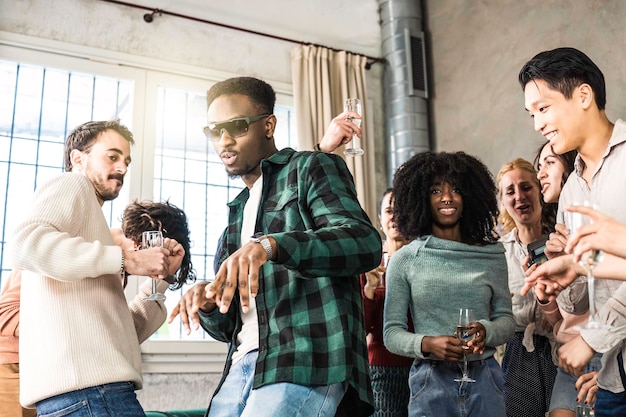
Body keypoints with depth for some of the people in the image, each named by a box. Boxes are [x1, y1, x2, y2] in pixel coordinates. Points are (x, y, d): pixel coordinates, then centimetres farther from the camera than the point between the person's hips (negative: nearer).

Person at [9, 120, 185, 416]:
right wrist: (128, 259, -17)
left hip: (94, 388, 9)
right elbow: (28, 244, -19)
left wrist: (160, 276, 12)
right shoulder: (71, 185, 6)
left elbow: (123, 329, 23)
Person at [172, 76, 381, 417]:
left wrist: (270, 245, -30)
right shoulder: (238, 211, 24)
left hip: (307, 364, -7)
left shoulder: (311, 168, 4)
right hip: (243, 366, 7)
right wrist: (208, 306, -1)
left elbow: (365, 243, -17)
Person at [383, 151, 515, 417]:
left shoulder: (492, 255, 2)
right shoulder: (404, 260, -3)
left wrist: (486, 331, -14)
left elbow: (506, 319, 8)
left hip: (485, 379, 2)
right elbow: (392, 333, -1)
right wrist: (426, 344, -20)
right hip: (430, 381, -2)